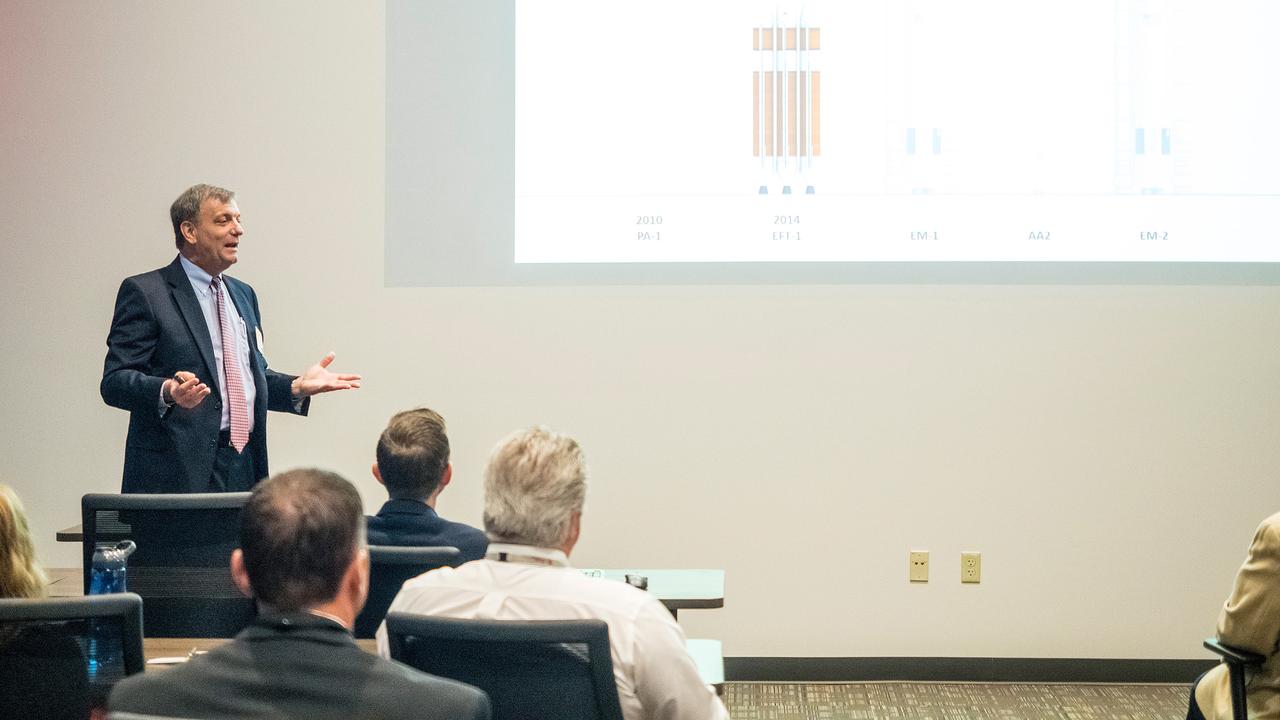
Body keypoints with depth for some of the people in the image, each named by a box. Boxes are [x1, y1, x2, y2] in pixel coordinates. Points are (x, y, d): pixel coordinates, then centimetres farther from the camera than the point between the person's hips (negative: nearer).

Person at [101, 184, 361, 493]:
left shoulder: (243, 294, 20)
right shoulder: (144, 292, -3)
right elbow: (114, 382, -10)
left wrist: (297, 387, 7)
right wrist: (168, 392, -28)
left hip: (244, 468, 6)